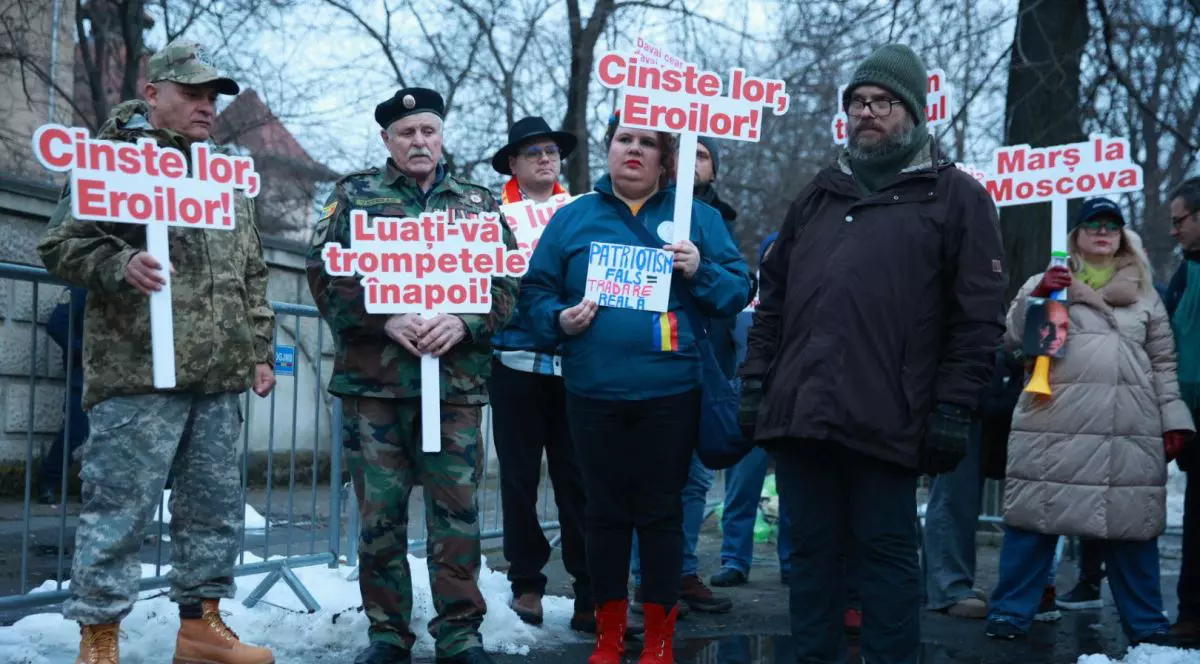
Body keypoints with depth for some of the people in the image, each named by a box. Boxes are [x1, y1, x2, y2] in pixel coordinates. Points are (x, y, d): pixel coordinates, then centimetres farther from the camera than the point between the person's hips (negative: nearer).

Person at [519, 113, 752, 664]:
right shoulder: (572, 218, 9)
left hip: (669, 394, -1)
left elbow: (739, 290, 3)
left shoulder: (697, 217, 6)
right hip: (593, 393, 1)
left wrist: (699, 272, -15)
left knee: (661, 512, 4)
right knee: (606, 511, 8)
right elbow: (534, 291, 9)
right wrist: (559, 319, -10)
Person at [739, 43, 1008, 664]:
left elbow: (977, 317, -3)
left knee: (886, 554, 3)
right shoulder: (819, 193, 19)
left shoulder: (955, 197, 4)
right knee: (813, 550, 10)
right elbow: (772, 299, 20)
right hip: (799, 413, 5)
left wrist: (953, 411, -9)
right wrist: (754, 382, 11)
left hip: (884, 421, -5)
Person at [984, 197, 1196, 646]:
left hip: (1130, 432, 2)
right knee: (1034, 517, -2)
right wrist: (1037, 295, -10)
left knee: (1131, 523, 5)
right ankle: (1011, 611, 7)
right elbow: (1012, 338, 5)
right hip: (1054, 425, -2)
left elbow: (1164, 363, 17)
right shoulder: (1047, 281, 12)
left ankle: (1145, 622, 16)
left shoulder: (1144, 293, 18)